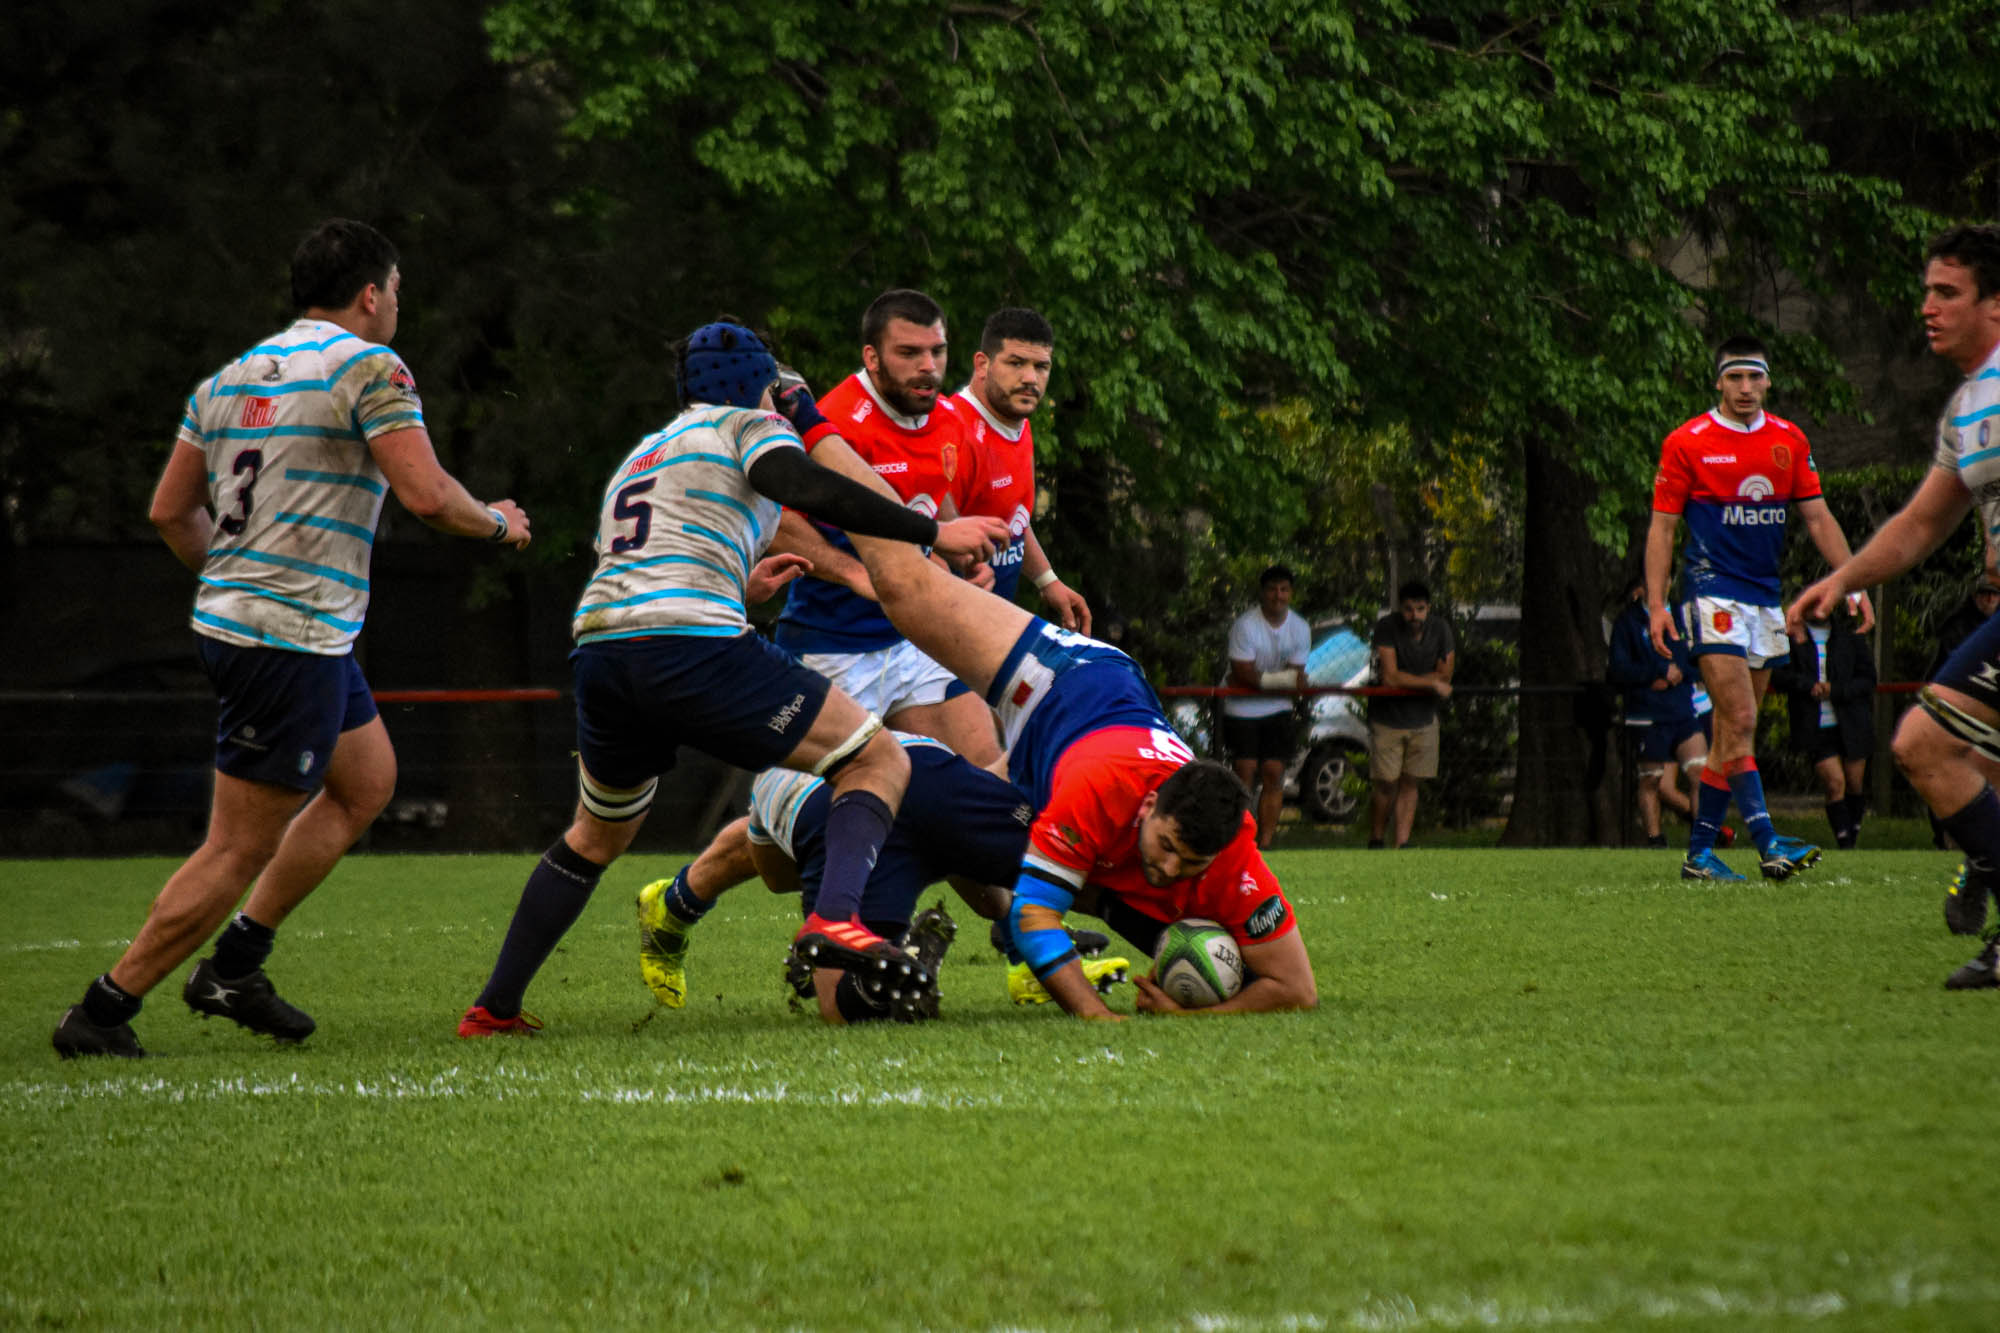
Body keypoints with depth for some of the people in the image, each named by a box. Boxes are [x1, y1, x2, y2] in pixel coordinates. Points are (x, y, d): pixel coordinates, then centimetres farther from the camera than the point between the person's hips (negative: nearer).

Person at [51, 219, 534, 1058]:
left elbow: (169, 510, 14)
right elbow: (426, 495, -18)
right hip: (296, 637, -9)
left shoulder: (228, 378, 13)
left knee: (367, 781, 23)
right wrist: (497, 523, 1)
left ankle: (235, 963, 22)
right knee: (240, 850, -4)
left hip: (229, 616, 9)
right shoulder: (369, 368, -10)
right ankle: (103, 1011, -1)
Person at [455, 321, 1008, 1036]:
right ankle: (834, 917, -23)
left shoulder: (639, 455, 32)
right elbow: (802, 484, -11)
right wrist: (932, 531, -10)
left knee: (595, 836, 30)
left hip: (596, 648, 7)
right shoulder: (747, 425, 12)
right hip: (691, 647, -7)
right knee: (878, 759, 2)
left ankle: (494, 1006, 29)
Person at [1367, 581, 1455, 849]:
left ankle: (1403, 844, 5)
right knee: (1386, 785, -4)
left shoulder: (1439, 629, -4)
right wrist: (1432, 684, -16)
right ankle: (1375, 842, 12)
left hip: (1423, 717, 3)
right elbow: (1390, 677, -22)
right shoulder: (1387, 627, -16)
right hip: (1388, 719, -3)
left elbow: (1445, 674, -4)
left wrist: (1404, 681, -13)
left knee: (1409, 784, 3)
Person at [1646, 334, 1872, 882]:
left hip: (1765, 599, 5)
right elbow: (1662, 527, -2)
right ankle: (1767, 845, -22)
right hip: (1713, 591, -5)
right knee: (1740, 723, -16)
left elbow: (1818, 518, 12)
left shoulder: (1790, 441, 9)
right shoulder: (1686, 442, -3)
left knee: (1732, 732, 7)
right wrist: (1656, 604, -9)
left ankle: (1699, 852, 13)